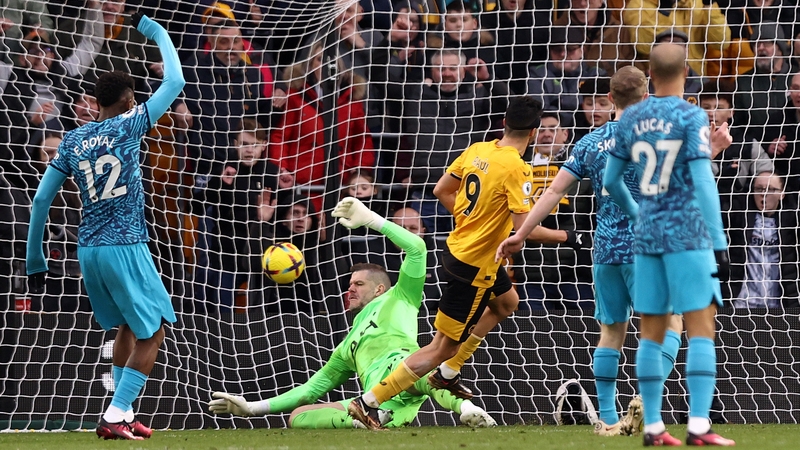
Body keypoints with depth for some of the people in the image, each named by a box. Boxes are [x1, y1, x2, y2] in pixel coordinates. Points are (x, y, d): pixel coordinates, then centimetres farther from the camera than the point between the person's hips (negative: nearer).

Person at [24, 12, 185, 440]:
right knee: (152, 333, 2)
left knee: (127, 327, 23)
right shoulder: (127, 127, -7)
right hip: (125, 247, -6)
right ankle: (115, 417, -7)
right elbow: (175, 82, -3)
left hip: (88, 250, 6)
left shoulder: (72, 140, 7)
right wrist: (154, 31, 9)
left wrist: (35, 259, 13)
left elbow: (40, 200, 6)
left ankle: (124, 414, 21)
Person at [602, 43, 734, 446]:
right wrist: (719, 242, -12)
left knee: (652, 332, 8)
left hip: (646, 234, 5)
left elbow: (610, 180, 14)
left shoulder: (630, 119, 8)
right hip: (688, 234, -5)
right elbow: (702, 181, -13)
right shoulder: (691, 117, -7)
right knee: (701, 328, -5)